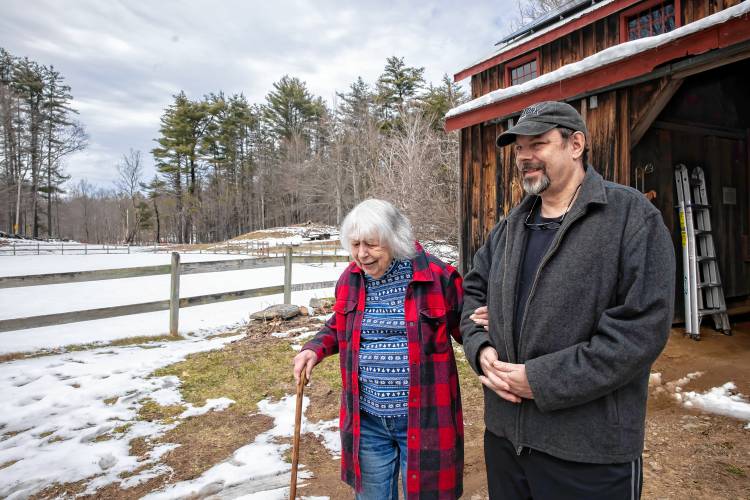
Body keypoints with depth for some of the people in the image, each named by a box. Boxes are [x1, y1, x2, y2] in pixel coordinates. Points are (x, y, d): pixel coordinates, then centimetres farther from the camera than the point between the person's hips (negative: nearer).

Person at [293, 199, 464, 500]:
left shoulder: (438, 277, -13)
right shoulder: (349, 279, 1)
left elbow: (465, 330, -1)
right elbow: (339, 327, 17)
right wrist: (315, 349, 0)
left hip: (421, 420, -3)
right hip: (367, 421, 4)